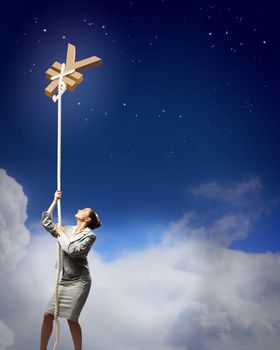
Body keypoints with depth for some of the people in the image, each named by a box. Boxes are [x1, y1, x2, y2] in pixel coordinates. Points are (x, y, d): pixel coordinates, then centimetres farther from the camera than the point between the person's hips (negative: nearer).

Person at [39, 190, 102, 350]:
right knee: (48, 315, 2)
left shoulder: (90, 235, -8)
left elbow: (73, 250, -21)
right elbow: (47, 223, 12)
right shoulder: (68, 229, 10)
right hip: (65, 280, 6)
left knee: (72, 319, -7)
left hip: (79, 281, -6)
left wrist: (61, 234, -9)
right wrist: (55, 201, 11)